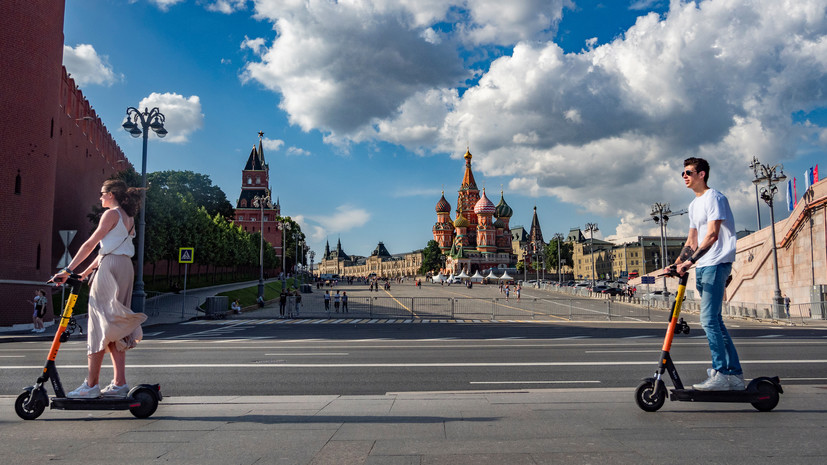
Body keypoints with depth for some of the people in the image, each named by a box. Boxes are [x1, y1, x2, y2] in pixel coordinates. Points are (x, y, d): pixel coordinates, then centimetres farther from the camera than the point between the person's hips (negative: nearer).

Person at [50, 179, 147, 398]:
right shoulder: (129, 218, 20)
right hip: (126, 268, 9)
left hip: (111, 267, -8)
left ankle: (91, 384, -3)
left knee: (99, 325, -5)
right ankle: (120, 383, 8)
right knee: (113, 330, 9)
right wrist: (86, 272, 21)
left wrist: (69, 270, -9)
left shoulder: (111, 214, -5)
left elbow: (90, 244, -9)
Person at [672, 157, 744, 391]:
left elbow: (712, 235, -19)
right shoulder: (694, 205, 19)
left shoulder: (714, 198, -9)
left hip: (716, 264, -10)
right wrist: (677, 263, 11)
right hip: (701, 267, 10)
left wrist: (690, 261, -25)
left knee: (708, 320, -13)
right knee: (715, 321, 10)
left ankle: (721, 374, -8)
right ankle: (735, 374, 18)